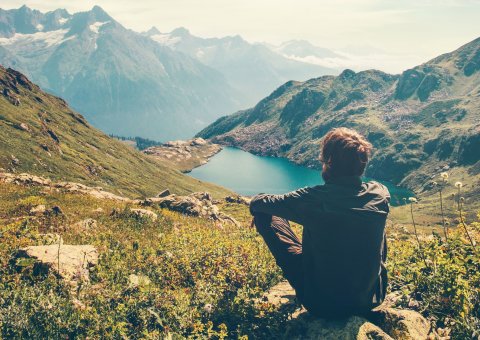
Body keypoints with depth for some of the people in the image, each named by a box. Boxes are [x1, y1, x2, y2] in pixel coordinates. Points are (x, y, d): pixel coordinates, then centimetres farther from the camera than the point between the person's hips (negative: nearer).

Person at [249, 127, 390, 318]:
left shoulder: (313, 200, -24)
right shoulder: (380, 194, -13)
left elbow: (258, 203, -7)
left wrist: (256, 203, 18)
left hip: (321, 304, -3)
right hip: (372, 299, 4)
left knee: (265, 214, 4)